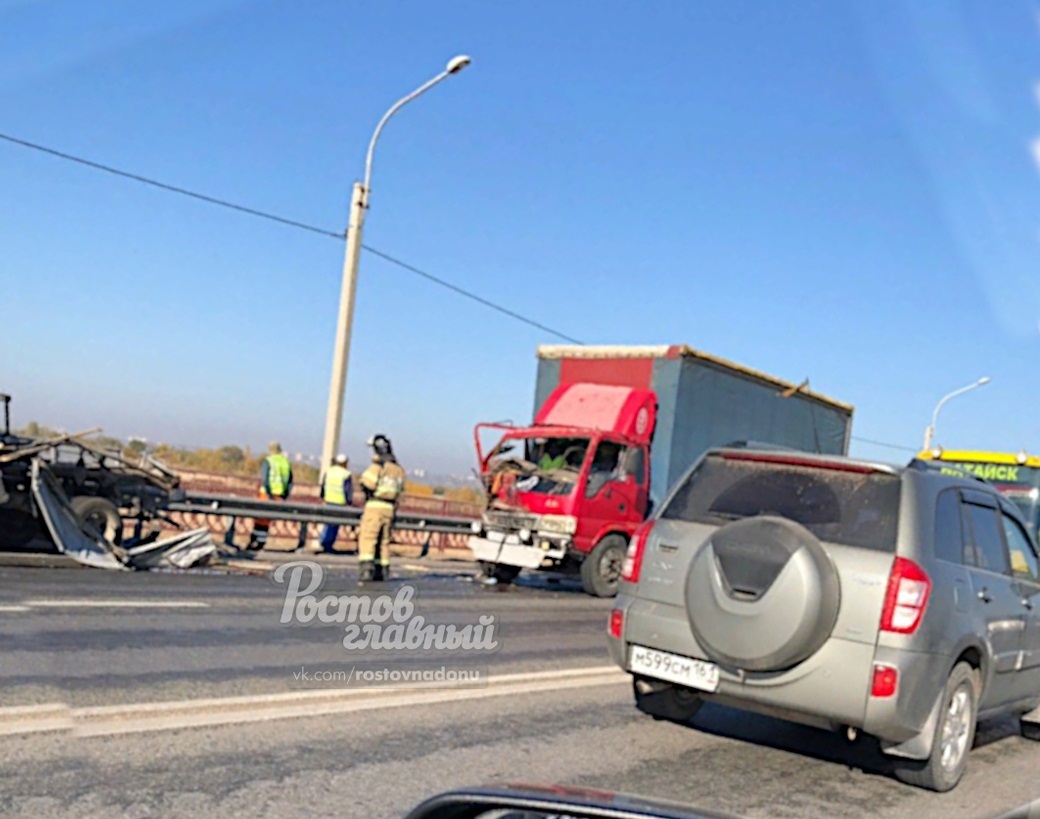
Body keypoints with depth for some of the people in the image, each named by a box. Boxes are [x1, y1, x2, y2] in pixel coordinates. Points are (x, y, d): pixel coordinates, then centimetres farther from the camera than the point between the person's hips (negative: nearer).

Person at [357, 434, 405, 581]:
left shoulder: (377, 466, -11)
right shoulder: (398, 470, 11)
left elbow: (366, 485, -14)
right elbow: (399, 490, 10)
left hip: (375, 506, -7)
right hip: (389, 508, 7)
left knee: (367, 537, -7)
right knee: (384, 540, 15)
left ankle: (366, 567, -18)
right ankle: (382, 570, 18)